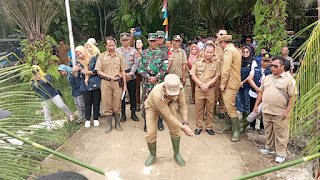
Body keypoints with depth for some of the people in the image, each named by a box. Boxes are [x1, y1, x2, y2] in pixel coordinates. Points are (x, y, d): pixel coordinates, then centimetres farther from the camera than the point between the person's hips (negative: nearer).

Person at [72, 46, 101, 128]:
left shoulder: (94, 59, 1)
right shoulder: (80, 63, 13)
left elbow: (97, 71, -7)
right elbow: (77, 76, 13)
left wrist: (87, 72, -6)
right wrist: (74, 71, -6)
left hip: (96, 85, -2)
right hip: (85, 86, 3)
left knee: (96, 103, 5)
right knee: (87, 103, 4)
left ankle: (96, 119, 19)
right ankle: (87, 120, 17)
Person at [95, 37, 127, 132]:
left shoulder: (119, 56, 9)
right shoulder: (101, 56, 5)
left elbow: (123, 71, 10)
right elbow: (99, 71, 1)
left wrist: (124, 85, 7)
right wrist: (109, 76, -14)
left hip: (118, 83, 1)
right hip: (106, 83, 0)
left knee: (117, 104, 5)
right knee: (107, 104, 4)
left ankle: (117, 123, 19)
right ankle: (109, 124, 17)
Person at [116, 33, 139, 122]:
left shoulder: (134, 50, 8)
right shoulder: (117, 51, 5)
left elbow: (135, 64, 2)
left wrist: (131, 73, -10)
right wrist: (124, 74, -10)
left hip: (132, 77, 1)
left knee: (133, 95, 6)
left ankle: (133, 113, 19)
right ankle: (123, 114, 16)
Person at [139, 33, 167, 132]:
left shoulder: (162, 53, 3)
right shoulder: (143, 53, 6)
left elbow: (164, 68, -4)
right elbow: (140, 68, 2)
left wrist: (156, 78, -13)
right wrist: (148, 77, -10)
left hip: (159, 81, -1)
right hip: (146, 81, 1)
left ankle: (159, 121, 22)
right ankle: (146, 122, 17)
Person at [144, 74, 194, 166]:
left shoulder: (178, 88, -33)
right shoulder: (157, 95, -46)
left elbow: (182, 104, -18)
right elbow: (168, 116, -37)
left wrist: (185, 123, -26)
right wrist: (183, 128, -33)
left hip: (168, 105, 4)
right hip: (152, 107, -3)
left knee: (175, 130, -2)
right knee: (151, 133, -9)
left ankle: (176, 154, 19)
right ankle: (152, 155, 18)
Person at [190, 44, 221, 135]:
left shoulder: (216, 63, 2)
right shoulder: (197, 62, 4)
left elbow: (217, 76, -3)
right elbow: (193, 75, 0)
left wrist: (207, 85, -13)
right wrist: (201, 84, -11)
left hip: (211, 89, 0)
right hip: (199, 89, 0)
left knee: (210, 109, 7)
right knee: (199, 109, 7)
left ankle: (209, 127, 22)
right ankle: (199, 127, 20)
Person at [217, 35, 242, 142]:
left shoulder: (229, 51, -13)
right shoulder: (235, 50, 19)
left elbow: (226, 69, -20)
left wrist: (223, 83, -16)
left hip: (230, 84, -11)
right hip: (232, 82, 11)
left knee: (230, 107, -8)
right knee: (228, 106, 16)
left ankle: (237, 131, -2)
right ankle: (228, 126, 26)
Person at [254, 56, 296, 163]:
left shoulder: (288, 80, -5)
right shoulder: (267, 78, 12)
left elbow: (292, 96, -7)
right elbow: (261, 92, 17)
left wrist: (287, 111, -13)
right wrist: (256, 105, 11)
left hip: (280, 114, -5)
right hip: (266, 112, 5)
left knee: (281, 134, 4)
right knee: (268, 132, 19)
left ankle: (281, 153, 17)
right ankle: (269, 148, 37)